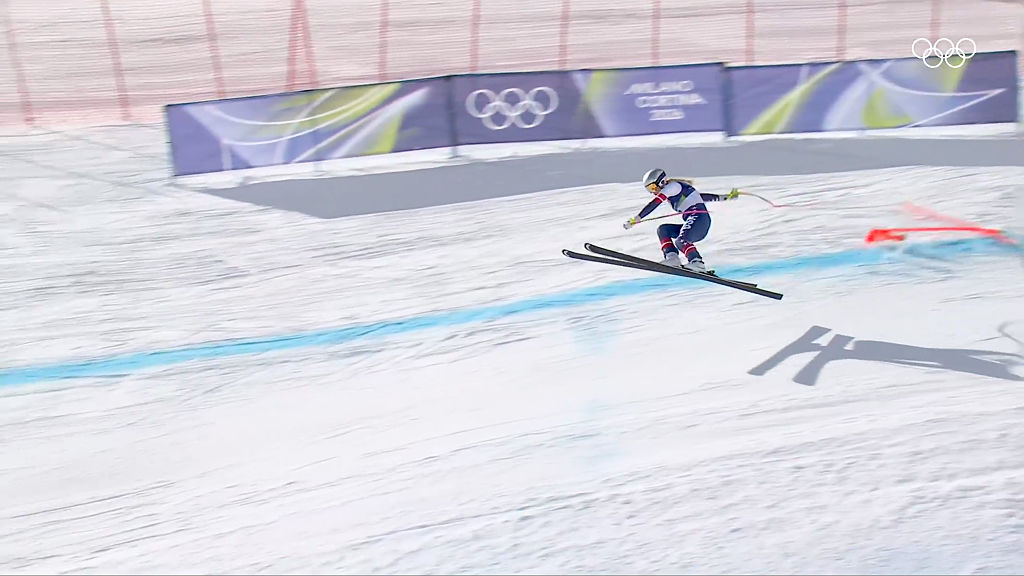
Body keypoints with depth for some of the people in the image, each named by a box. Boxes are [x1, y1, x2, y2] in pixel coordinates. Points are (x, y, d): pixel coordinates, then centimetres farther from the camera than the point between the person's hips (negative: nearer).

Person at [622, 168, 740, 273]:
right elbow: (699, 195, 33)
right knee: (663, 229, 3)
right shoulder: (673, 193, 28)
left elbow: (653, 204, -8)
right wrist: (724, 197, 36)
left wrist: (635, 219, -12)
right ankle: (672, 257, -16)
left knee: (680, 241, -31)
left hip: (698, 216, -10)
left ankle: (697, 262, -44)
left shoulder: (672, 186, 1)